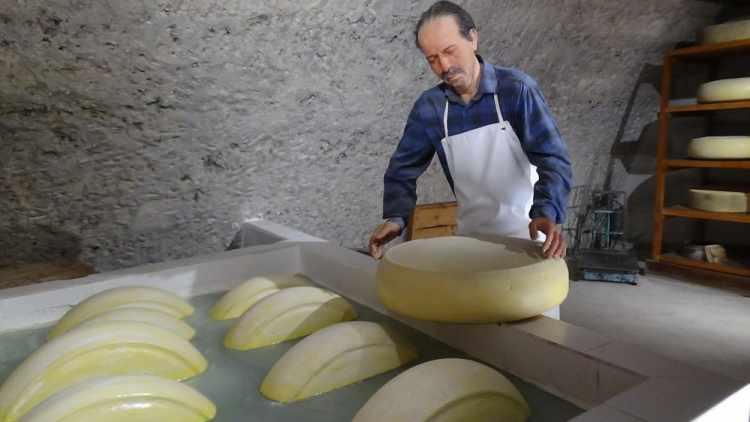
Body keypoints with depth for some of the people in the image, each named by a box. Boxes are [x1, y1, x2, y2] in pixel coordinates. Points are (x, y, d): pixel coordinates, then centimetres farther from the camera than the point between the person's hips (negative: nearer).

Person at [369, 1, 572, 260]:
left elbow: (553, 159, -20)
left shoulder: (517, 89, -15)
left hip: (527, 234, -2)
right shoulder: (429, 107, -5)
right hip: (470, 237, 3)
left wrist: (546, 212, -38)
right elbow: (403, 169, 0)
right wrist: (395, 217, -18)